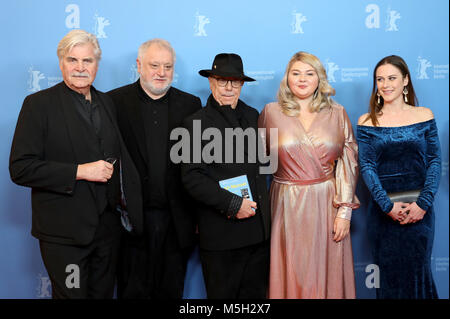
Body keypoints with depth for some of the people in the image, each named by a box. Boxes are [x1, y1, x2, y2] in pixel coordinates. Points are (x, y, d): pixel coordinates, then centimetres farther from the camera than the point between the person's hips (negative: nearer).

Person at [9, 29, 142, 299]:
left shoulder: (106, 102, 11)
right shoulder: (39, 104, -7)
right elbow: (20, 168, -14)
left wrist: (126, 203, 7)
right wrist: (80, 171, -20)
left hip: (108, 227, 5)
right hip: (64, 233, -5)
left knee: (103, 293, 16)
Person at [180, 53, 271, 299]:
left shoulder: (252, 116, 11)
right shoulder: (197, 123, -6)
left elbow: (259, 162, 13)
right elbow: (191, 178, -12)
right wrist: (232, 204, -18)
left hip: (258, 229, 5)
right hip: (220, 231, -5)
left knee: (255, 292, 14)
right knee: (222, 294, 10)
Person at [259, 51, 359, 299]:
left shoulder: (337, 114, 4)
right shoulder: (271, 112, 3)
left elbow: (348, 163, 2)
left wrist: (344, 211, -4)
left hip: (326, 204, 1)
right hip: (286, 206, 0)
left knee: (325, 274, 9)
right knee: (290, 275, 8)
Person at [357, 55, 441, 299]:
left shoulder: (424, 115, 3)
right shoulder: (367, 122, 1)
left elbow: (434, 161, -1)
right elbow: (366, 166, -5)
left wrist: (423, 203, -13)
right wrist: (388, 205, -14)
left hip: (419, 209, 1)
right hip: (383, 210, 0)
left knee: (418, 271, 9)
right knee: (387, 274, 8)